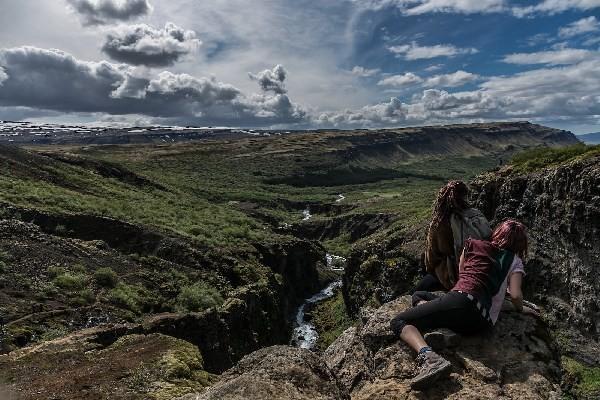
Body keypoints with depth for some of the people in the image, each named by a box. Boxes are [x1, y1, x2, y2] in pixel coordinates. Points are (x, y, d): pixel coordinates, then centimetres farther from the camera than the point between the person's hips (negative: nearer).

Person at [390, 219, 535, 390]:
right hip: (481, 323, 4)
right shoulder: (514, 261, 16)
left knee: (399, 322, 1)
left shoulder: (473, 244, 17)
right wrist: (520, 308, 24)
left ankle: (428, 356, -26)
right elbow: (515, 295, 3)